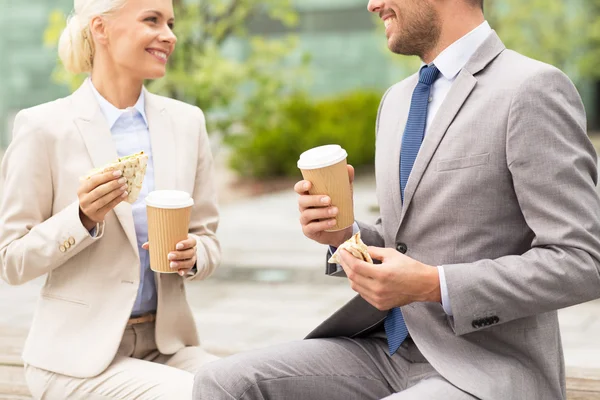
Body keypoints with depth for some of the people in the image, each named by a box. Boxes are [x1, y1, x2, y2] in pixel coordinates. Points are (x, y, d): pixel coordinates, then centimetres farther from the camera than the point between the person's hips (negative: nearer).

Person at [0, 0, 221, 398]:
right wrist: (83, 218, -22)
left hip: (167, 343, 4)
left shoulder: (187, 121, 5)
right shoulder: (44, 127, -8)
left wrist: (192, 255, -12)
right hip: (80, 355, -4)